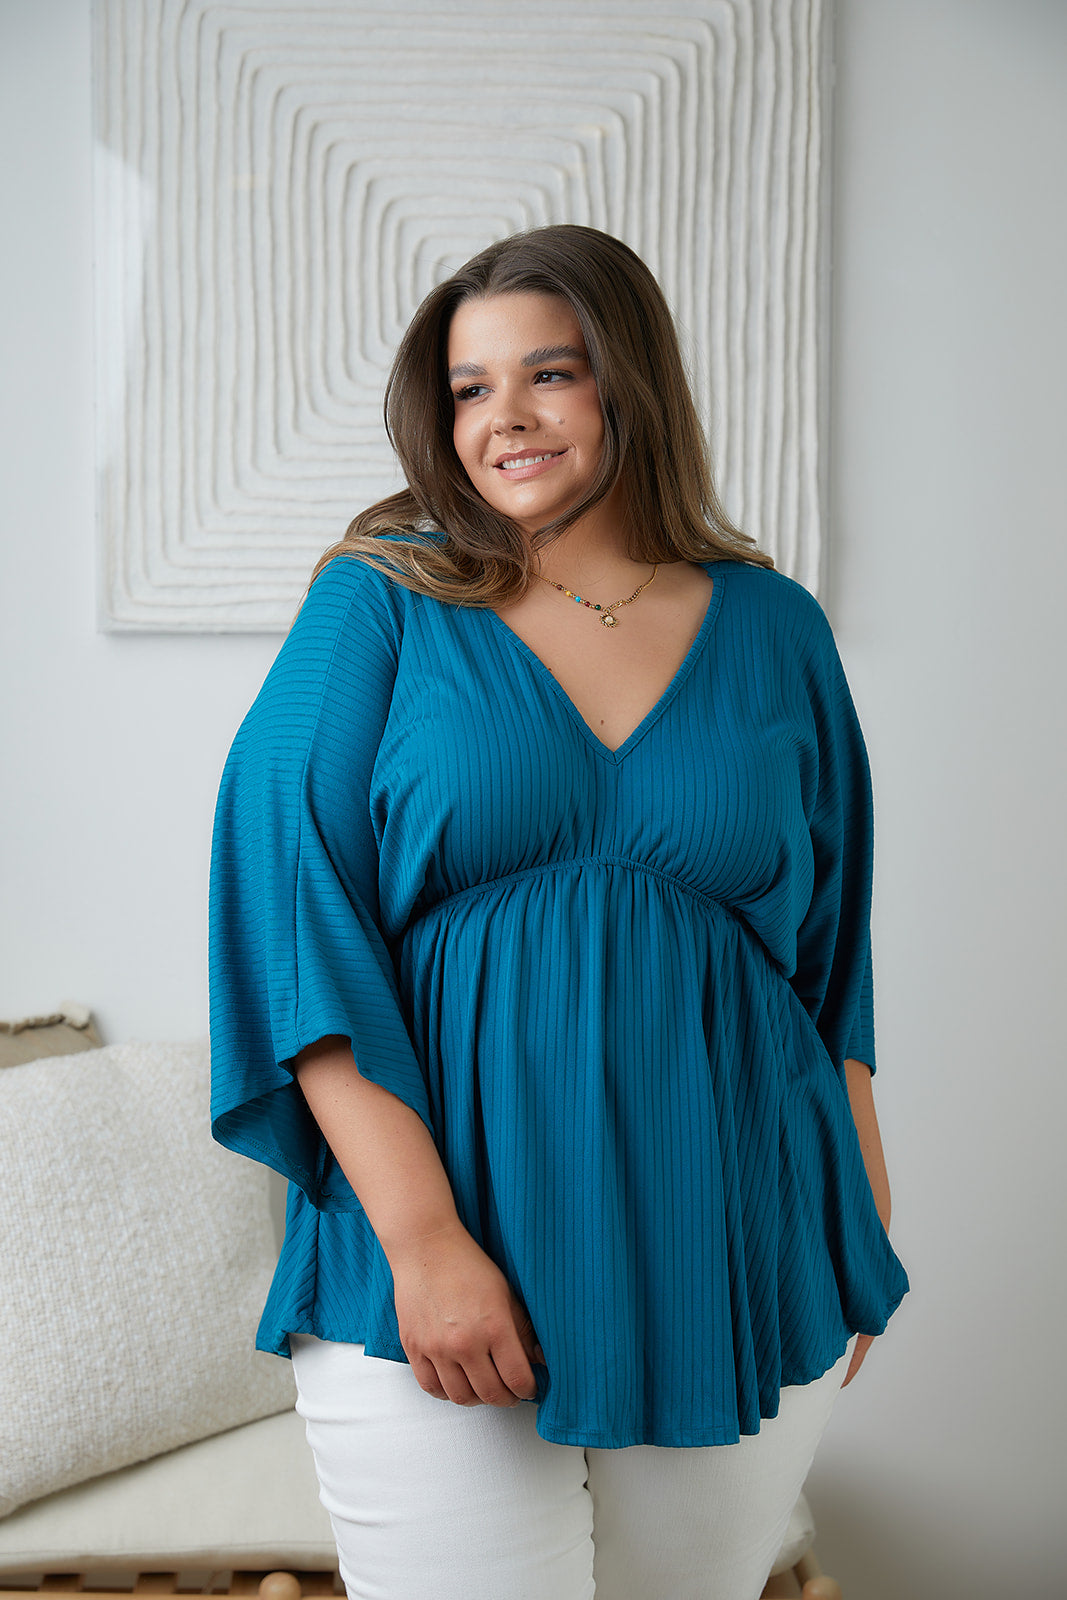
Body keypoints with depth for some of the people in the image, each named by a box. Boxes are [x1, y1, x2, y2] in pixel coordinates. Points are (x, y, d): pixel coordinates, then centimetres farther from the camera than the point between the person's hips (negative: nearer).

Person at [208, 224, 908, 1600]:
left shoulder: (773, 629, 6)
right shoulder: (382, 602, -1)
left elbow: (835, 950, 11)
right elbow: (296, 922, -9)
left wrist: (865, 1242, 10)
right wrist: (421, 1238, -17)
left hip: (732, 1267, 3)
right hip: (432, 1275, -2)